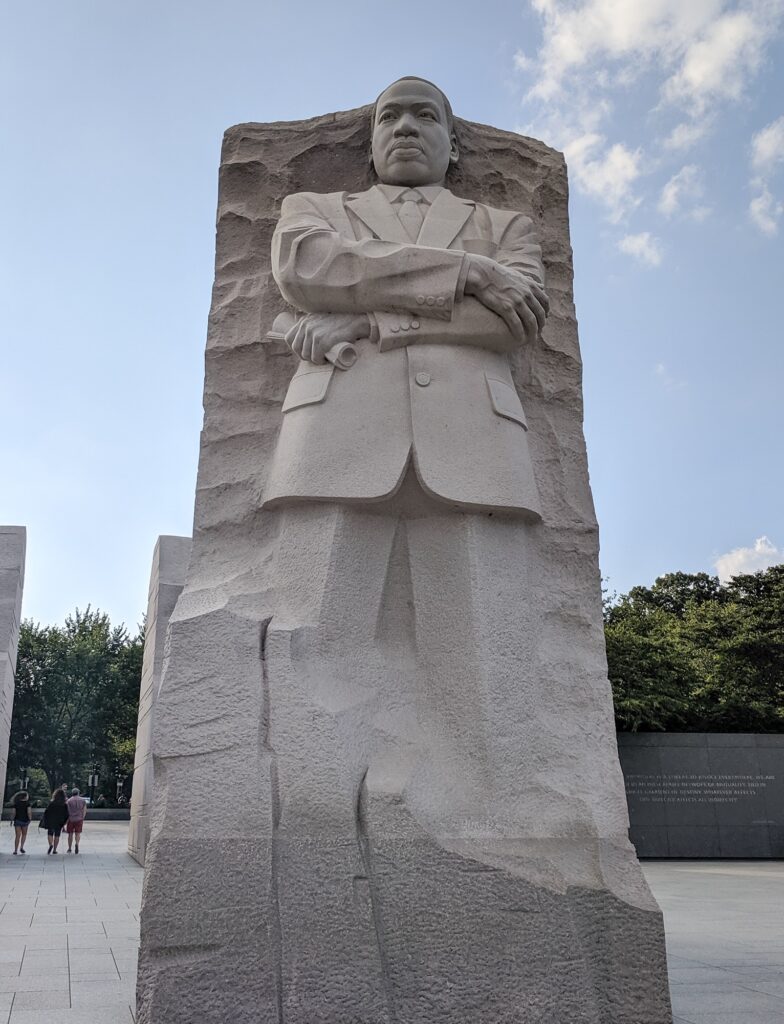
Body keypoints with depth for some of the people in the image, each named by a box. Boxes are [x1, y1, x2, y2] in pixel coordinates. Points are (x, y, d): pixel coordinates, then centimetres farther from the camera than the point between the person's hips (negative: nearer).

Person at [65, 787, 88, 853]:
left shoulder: (68, 801, -1)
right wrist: (82, 818, 8)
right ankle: (77, 844, -18)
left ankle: (69, 849, 14)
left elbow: (67, 810, -5)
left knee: (70, 834, 10)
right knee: (78, 833, 8)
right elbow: (84, 810, 1)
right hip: (79, 819, 1)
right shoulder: (83, 800, 5)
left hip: (71, 819, -1)